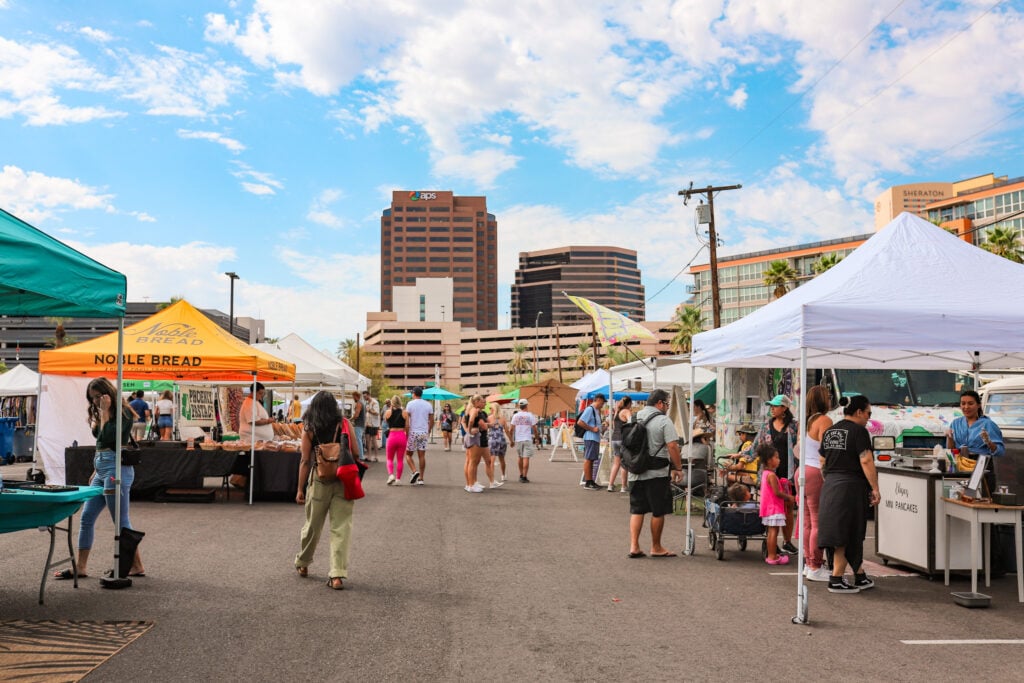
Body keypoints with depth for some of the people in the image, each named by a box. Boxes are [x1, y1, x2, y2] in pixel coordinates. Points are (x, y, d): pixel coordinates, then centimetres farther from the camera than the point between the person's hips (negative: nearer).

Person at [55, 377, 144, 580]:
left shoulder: (123, 412, -9)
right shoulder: (101, 413, 17)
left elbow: (109, 438, -21)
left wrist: (104, 411, -15)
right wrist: (96, 470, 20)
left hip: (116, 468, -9)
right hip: (101, 468, 9)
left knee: (121, 521, -4)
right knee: (86, 518, 8)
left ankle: (137, 567, 6)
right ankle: (81, 567, 14)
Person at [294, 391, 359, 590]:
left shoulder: (309, 429, 0)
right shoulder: (345, 424, 1)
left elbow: (305, 461, -3)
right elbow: (355, 454, -1)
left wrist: (300, 489, 2)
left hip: (319, 480, 1)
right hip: (344, 481, 0)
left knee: (313, 524, 17)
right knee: (341, 527, 2)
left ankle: (302, 564, 37)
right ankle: (338, 575, -3)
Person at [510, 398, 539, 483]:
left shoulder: (515, 416, 4)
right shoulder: (530, 415, -4)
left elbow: (512, 429, 5)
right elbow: (534, 428, -4)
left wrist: (512, 440, 13)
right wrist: (537, 437, 9)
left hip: (518, 440, 4)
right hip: (527, 439, -4)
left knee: (520, 457, 18)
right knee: (526, 458, -4)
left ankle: (521, 475, 26)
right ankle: (524, 477, -7)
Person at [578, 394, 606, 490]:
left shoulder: (597, 410, 18)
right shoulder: (590, 409, -12)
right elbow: (580, 422, -20)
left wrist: (602, 424, 11)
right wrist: (592, 429, -19)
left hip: (596, 438, 10)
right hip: (590, 438, -10)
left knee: (592, 460, 14)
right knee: (588, 459, -6)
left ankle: (590, 481, 20)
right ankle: (587, 483, -4)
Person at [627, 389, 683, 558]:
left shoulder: (634, 419, 11)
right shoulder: (663, 421, -9)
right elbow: (672, 446, -15)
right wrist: (678, 468, -6)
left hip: (635, 473, 6)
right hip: (657, 474, -6)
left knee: (636, 510, 10)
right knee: (658, 512, 6)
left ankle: (634, 546, 5)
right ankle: (656, 547, 14)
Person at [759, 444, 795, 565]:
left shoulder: (765, 473, 13)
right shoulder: (772, 475, -17)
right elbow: (777, 492, -20)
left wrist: (786, 496, 13)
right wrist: (788, 497, -7)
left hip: (769, 508, 10)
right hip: (774, 508, -10)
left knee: (771, 531, 14)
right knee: (774, 531, -6)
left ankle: (771, 555, 20)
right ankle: (772, 557, -5)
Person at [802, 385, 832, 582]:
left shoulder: (806, 421, 15)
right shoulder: (824, 420, -11)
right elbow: (825, 453, -16)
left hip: (803, 471, 9)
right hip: (816, 473, -9)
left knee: (807, 522, 13)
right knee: (818, 523, -5)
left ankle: (808, 563, 18)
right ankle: (815, 568, -2)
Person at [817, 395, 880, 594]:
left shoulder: (829, 432, 14)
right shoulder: (858, 431, -10)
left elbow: (823, 462, 18)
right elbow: (866, 461, -17)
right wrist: (875, 488, -14)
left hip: (830, 487, 8)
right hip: (851, 486, -8)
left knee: (851, 534, 14)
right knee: (845, 536, -2)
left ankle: (860, 577, 21)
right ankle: (836, 580, 0)